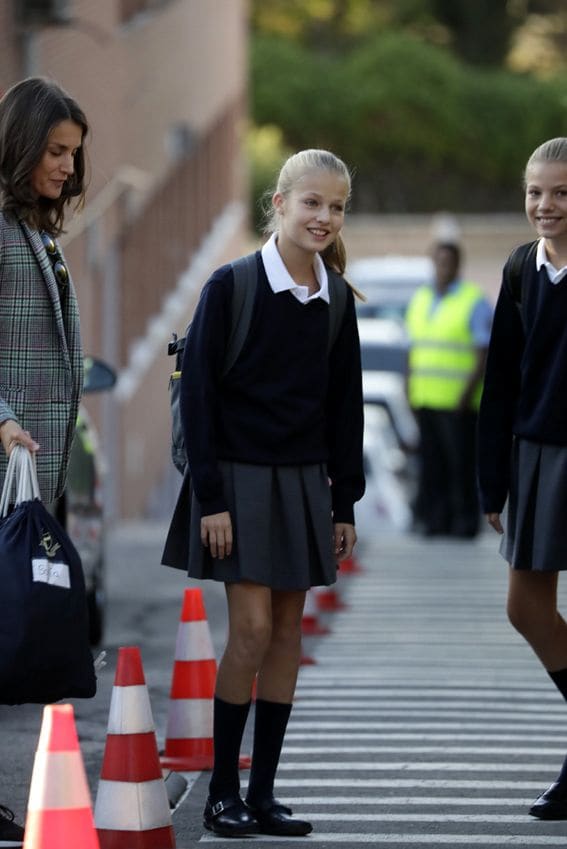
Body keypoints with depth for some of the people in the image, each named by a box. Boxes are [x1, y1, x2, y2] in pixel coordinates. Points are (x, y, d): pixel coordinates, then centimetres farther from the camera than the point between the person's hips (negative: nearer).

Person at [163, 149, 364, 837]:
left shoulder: (337, 299, 6)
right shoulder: (231, 285, -9)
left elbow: (345, 406, 12)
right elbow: (197, 392, -9)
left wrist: (344, 501, 10)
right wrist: (210, 496, -13)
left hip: (304, 481, 5)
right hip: (240, 476, -5)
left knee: (288, 631, 5)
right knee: (252, 628, -10)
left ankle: (262, 793, 11)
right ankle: (221, 792, 0)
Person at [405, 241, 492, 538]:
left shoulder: (475, 302, -3)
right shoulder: (420, 299, 15)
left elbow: (484, 355, -7)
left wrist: (468, 393, -16)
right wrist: (410, 390, 11)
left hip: (458, 401, -5)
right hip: (425, 399, 5)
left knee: (462, 462, -5)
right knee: (432, 461, 3)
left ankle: (465, 520, 0)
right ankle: (435, 517, 7)